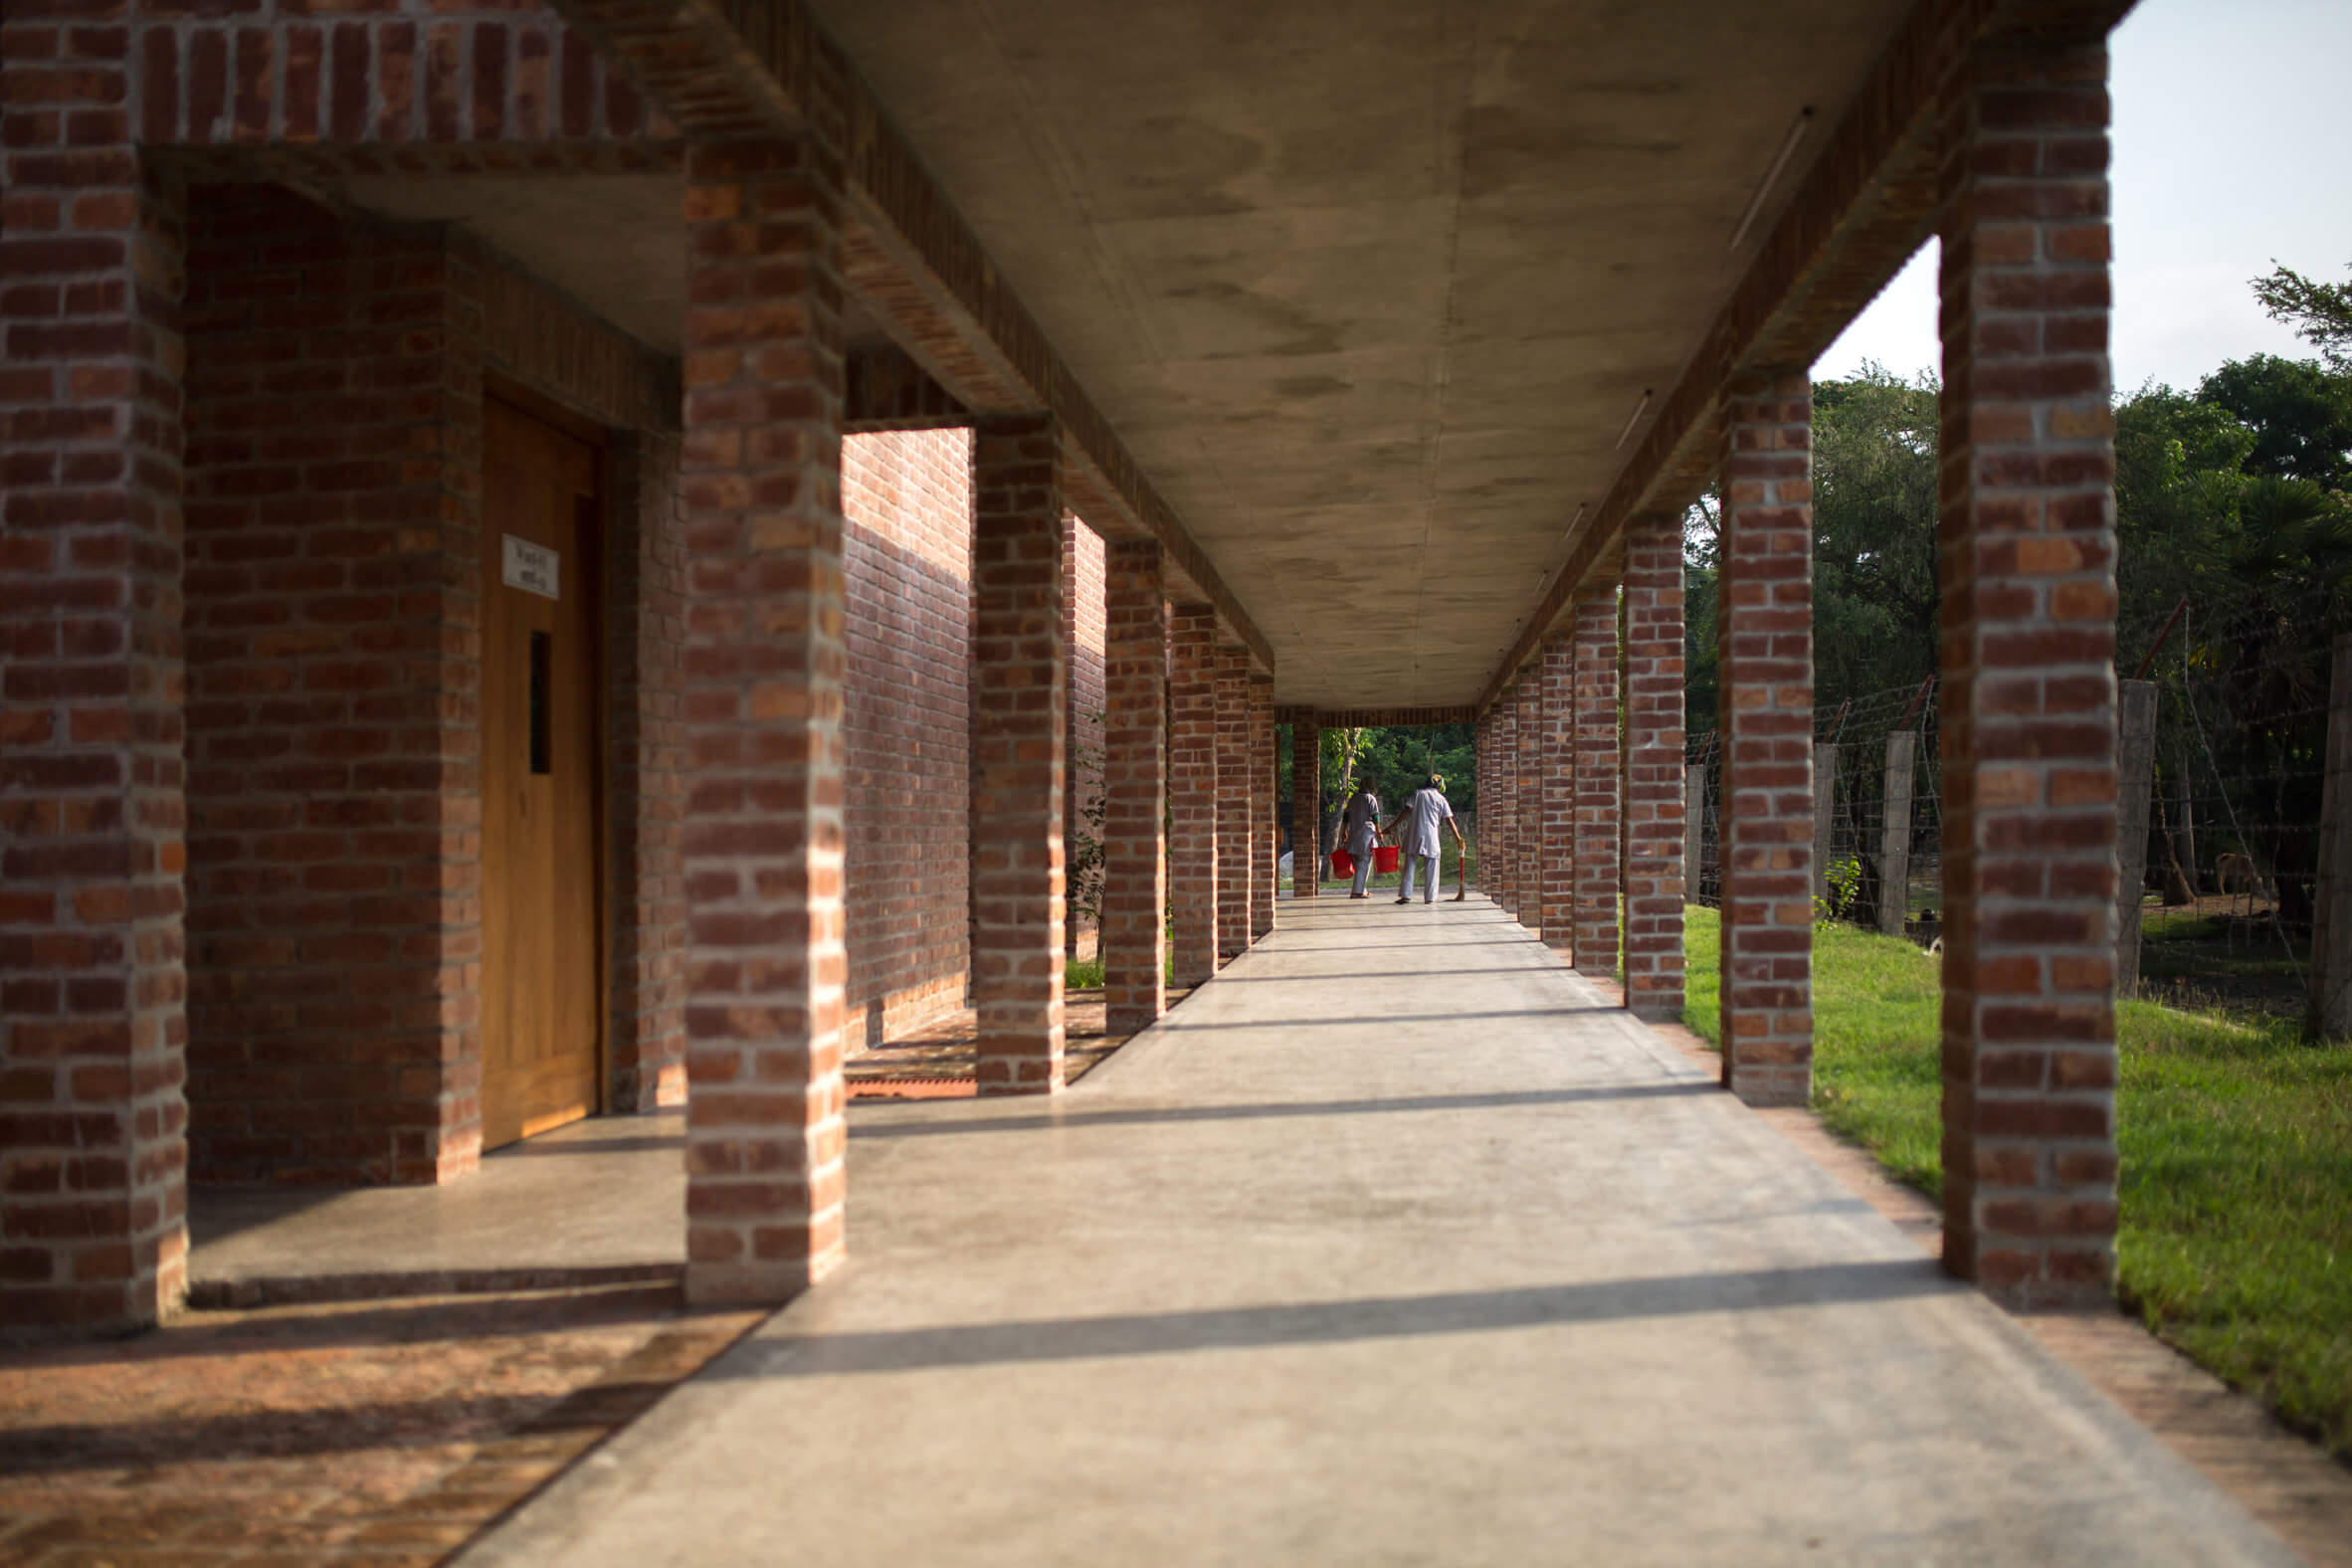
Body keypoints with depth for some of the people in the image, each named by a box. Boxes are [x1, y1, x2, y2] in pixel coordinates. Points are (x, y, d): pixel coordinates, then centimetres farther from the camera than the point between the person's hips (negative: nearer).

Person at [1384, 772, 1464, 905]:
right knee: (1430, 867, 6)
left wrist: (1391, 826, 3)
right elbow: (1449, 821, 4)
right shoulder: (1441, 799, 5)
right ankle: (1429, 897, 4)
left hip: (1413, 834, 1)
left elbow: (1406, 812, 0)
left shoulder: (1418, 793, 7)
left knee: (1410, 865, 5)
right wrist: (1458, 839, 9)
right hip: (1430, 836, -1)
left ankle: (1405, 895, 1)